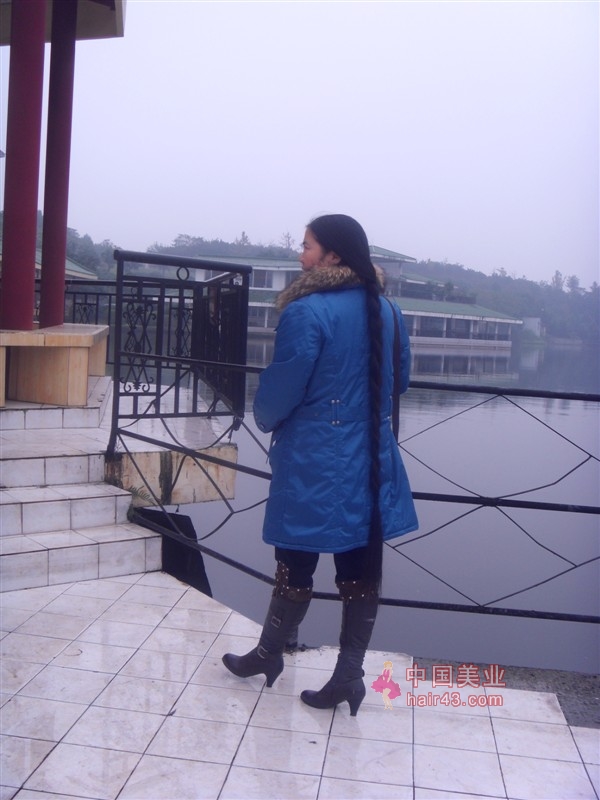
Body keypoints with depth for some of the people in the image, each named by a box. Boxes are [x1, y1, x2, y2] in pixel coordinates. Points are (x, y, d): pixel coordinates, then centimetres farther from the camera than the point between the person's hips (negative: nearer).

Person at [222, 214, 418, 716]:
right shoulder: (387, 309, 5)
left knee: (297, 564, 10)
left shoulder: (307, 311, -16)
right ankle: (349, 675, 18)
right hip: (371, 460, 6)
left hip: (314, 463, -5)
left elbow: (282, 386, -13)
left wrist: (265, 419, 8)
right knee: (361, 568, 9)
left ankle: (269, 655, 31)